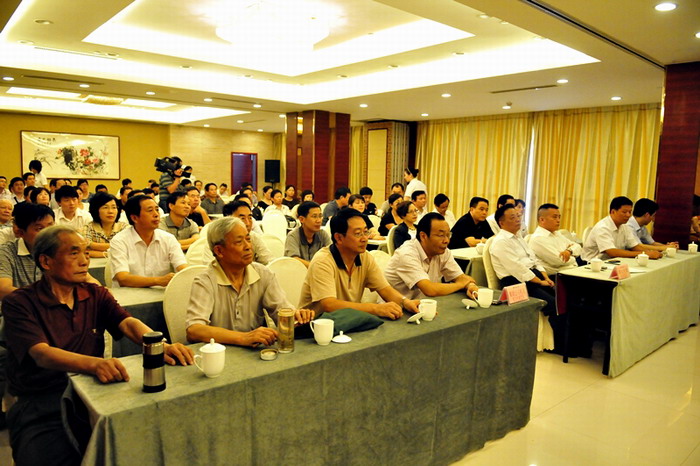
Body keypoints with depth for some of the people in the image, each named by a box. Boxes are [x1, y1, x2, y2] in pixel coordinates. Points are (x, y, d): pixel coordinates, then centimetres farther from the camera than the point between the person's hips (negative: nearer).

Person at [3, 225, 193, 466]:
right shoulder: (19, 303, -5)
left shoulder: (96, 295, 9)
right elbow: (42, 354, -20)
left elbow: (128, 323, -7)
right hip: (41, 406, -3)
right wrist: (94, 363, -40)